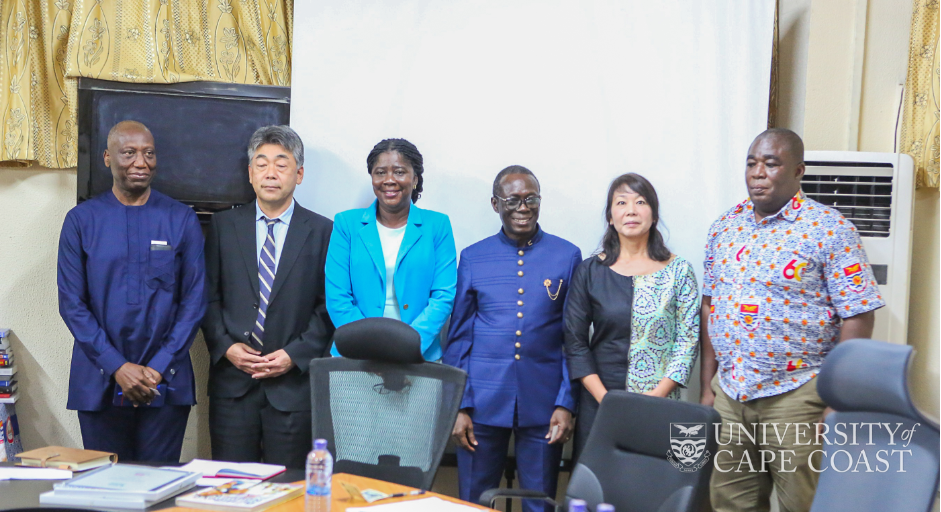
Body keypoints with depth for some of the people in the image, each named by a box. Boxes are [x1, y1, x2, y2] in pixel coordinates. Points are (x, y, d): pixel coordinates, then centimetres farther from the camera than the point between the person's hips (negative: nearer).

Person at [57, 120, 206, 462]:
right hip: (99, 382, 0)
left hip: (165, 384, 0)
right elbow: (71, 303, -1)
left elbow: (195, 301, 0)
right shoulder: (81, 220, 3)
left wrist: (158, 368, -9)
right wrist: (117, 367, -10)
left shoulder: (181, 220, 3)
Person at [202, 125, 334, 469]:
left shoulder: (322, 231, 2)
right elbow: (208, 296, 8)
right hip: (232, 381, 2)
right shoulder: (224, 226, 9)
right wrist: (225, 346, -6)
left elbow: (329, 306, 0)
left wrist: (295, 355, -10)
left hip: (294, 385, -1)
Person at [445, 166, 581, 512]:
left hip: (543, 403, 0)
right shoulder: (473, 258, 5)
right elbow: (458, 338, 6)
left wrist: (566, 404, -4)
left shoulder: (567, 256, 3)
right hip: (483, 402, 1)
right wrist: (458, 406, -1)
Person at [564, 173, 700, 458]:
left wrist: (654, 397, -13)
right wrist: (606, 400, -9)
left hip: (660, 404, -1)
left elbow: (688, 343, -2)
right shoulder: (590, 272, 3)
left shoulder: (679, 271, 1)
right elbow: (575, 344, 1)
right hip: (598, 403, 1)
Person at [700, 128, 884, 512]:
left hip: (795, 395, -5)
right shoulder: (725, 227, 8)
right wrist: (707, 385, 9)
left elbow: (857, 316, -9)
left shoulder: (830, 230, -8)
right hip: (728, 393, 5)